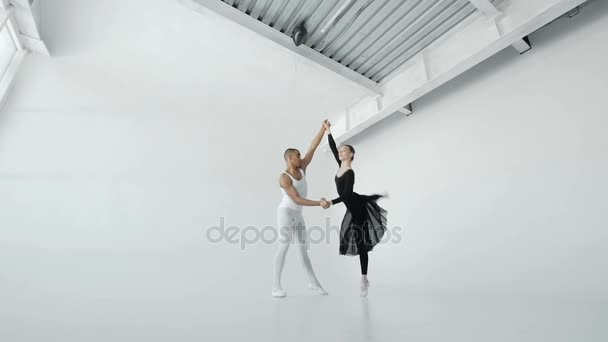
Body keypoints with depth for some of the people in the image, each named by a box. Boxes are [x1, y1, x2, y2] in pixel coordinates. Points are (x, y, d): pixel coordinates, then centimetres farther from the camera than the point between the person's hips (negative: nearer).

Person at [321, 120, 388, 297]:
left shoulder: (350, 173, -23)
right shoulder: (341, 165, -1)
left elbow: (346, 195, -29)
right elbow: (332, 147, 5)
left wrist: (331, 203, -39)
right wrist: (328, 130, 4)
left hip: (358, 208, -8)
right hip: (354, 206, 9)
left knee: (360, 244, -1)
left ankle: (364, 280, 11)